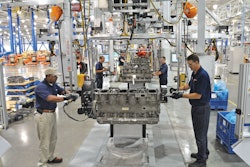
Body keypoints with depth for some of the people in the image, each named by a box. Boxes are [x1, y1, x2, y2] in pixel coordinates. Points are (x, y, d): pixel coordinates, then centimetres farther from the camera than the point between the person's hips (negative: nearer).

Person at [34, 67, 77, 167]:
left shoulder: (53, 85, 6)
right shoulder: (41, 87, -21)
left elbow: (63, 91, 11)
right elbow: (50, 98, -35)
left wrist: (71, 94, -10)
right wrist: (65, 98, -38)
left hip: (52, 114, 9)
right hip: (44, 115, -9)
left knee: (53, 138, 22)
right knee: (45, 141, 1)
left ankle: (50, 157, 40)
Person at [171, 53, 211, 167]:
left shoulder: (203, 75, -23)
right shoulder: (194, 73, 6)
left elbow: (198, 95, -25)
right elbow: (190, 85, 22)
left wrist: (181, 95, -24)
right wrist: (179, 88, 5)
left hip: (202, 108, -9)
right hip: (196, 107, 9)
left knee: (200, 134, 0)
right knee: (199, 132, 20)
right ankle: (203, 153, 36)